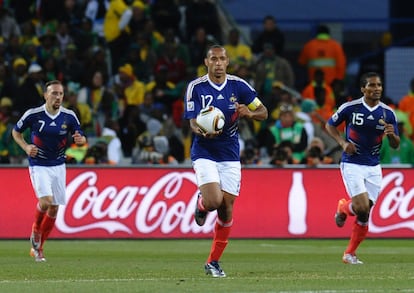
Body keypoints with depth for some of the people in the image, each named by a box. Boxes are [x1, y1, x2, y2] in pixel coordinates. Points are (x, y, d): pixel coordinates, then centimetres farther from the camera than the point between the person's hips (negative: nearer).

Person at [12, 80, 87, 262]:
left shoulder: (69, 116, -6)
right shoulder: (33, 114, -12)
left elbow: (81, 138, 4)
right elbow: (16, 131, 3)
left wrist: (80, 140, -21)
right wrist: (26, 147, -14)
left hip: (58, 165, 3)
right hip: (38, 166, -3)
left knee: (54, 209, 4)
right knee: (45, 201, -22)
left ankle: (38, 247, 21)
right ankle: (36, 230, 10)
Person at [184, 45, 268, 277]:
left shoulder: (238, 85, -2)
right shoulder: (196, 87, -8)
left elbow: (263, 112, 4)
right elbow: (193, 122, -11)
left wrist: (248, 112, -18)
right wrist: (202, 131, -34)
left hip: (230, 155, 3)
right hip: (204, 153, -3)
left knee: (226, 209, 1)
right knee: (214, 201, -22)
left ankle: (213, 262, 15)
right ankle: (201, 204, 18)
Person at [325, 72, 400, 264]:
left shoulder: (388, 113, -1)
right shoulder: (350, 108, -9)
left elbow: (395, 145, 5)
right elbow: (330, 125, 7)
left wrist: (392, 135, -18)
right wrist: (343, 142, -9)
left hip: (373, 168, 4)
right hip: (352, 164, -3)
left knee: (364, 215, 2)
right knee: (362, 207, -19)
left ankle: (350, 254, 18)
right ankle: (343, 208, 17)